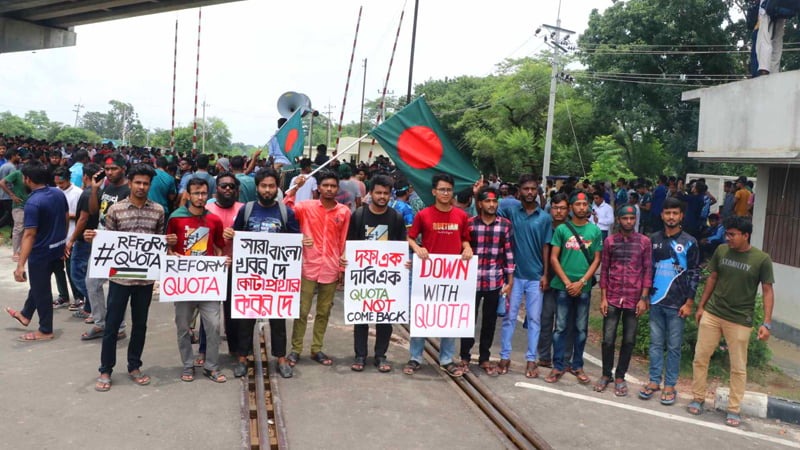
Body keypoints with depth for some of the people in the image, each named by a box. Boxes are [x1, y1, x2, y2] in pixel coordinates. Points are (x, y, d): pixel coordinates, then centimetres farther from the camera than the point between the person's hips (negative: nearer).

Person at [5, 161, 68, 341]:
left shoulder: (33, 203, -25)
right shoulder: (59, 193, -1)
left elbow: (29, 234, -29)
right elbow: (66, 218, 10)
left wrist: (20, 265, -30)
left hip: (41, 253, -8)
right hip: (57, 248, 8)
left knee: (41, 291, 7)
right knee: (38, 285, 26)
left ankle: (45, 331, 20)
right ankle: (25, 315, 45)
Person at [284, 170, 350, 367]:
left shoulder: (344, 212, 2)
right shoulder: (306, 206, -2)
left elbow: (344, 242, 7)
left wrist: (342, 267, 7)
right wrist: (294, 188, -20)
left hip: (331, 270, 2)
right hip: (308, 268, -2)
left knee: (324, 312, 12)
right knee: (302, 311, 5)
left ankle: (316, 349, 25)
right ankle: (296, 349, 18)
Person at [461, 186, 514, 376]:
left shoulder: (505, 224, 0)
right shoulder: (470, 223, -3)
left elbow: (509, 253, 2)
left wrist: (510, 281, 1)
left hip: (495, 281, 1)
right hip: (472, 280, -1)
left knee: (490, 321, 12)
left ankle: (484, 358, 26)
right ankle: (465, 357, 22)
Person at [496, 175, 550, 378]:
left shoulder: (545, 217, 2)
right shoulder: (511, 210, -1)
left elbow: (545, 247, 3)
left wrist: (545, 274, 0)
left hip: (536, 276, 1)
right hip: (514, 273, -1)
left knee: (534, 319, 6)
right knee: (509, 317, 6)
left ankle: (531, 359, 15)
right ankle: (505, 356, 16)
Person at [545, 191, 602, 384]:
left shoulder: (595, 231, 3)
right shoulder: (562, 229, 0)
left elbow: (597, 259, 3)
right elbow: (553, 258, -1)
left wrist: (582, 282, -7)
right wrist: (567, 282, -8)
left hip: (584, 286, 1)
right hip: (563, 285, -1)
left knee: (581, 328, 9)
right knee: (560, 327, 3)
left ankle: (577, 366, 21)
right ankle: (558, 367, 11)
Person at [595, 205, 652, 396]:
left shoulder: (644, 242, 1)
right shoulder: (609, 241, 3)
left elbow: (647, 271, 1)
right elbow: (604, 270, 5)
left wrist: (643, 298, -5)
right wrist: (603, 298, 0)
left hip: (634, 299, 0)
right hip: (612, 298, 0)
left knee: (629, 340, 6)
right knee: (608, 339, 2)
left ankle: (620, 377, 21)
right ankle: (606, 374, 20)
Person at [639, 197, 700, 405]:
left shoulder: (689, 242, -2)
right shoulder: (654, 239, 6)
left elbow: (694, 274, -2)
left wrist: (689, 303, -7)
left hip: (677, 304, -3)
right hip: (656, 301, 3)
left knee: (674, 346, 5)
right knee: (655, 343, 9)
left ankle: (670, 385, 14)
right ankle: (654, 381, 19)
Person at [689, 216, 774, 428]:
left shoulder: (762, 259, -9)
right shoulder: (721, 250, 0)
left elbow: (768, 291, -5)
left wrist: (766, 323, -11)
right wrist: (701, 306, 12)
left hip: (740, 320, -3)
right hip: (712, 313, 3)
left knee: (738, 367, 6)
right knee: (700, 357, 6)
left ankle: (734, 410, 18)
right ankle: (697, 398, 21)